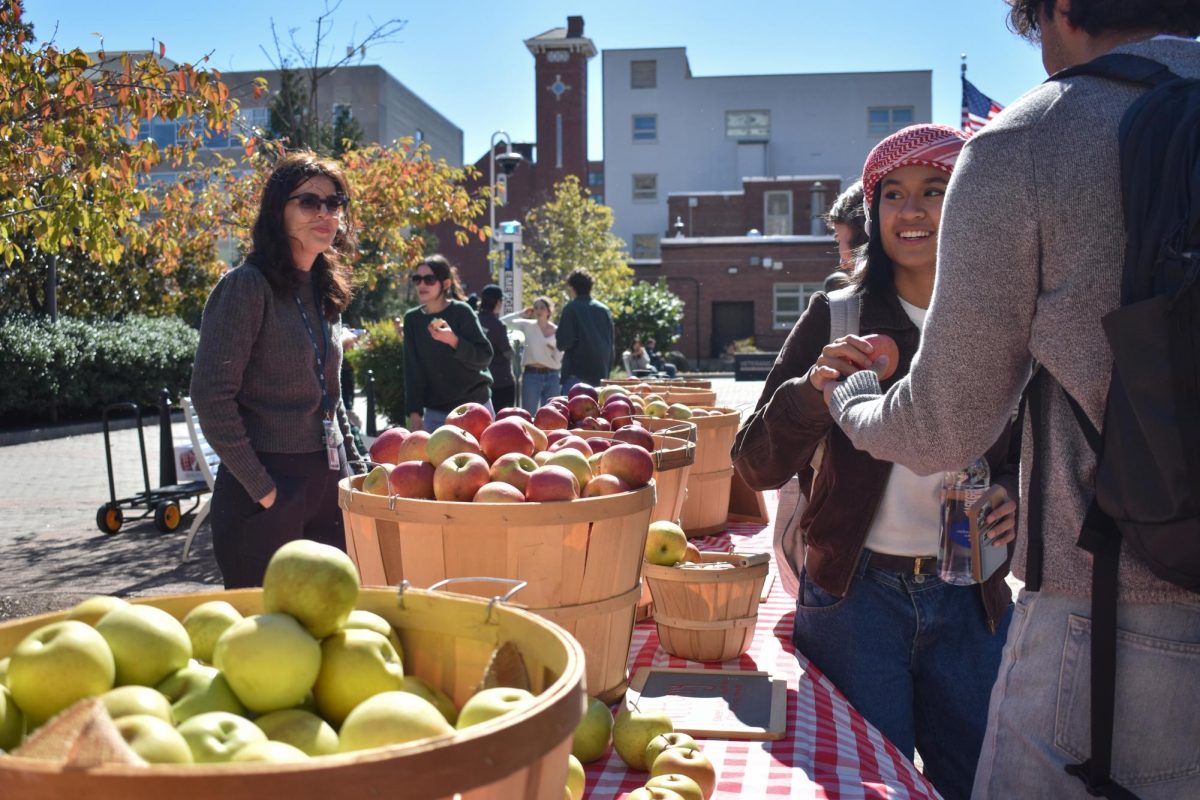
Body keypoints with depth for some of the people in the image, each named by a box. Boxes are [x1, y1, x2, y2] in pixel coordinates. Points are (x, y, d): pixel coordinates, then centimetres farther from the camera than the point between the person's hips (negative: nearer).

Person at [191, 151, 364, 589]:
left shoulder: (325, 290, 12)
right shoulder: (247, 286, -12)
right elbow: (211, 396, -17)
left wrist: (355, 467, 12)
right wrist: (260, 487, -16)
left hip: (328, 484, 7)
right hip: (268, 491, -7)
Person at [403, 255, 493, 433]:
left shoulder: (461, 311, -7)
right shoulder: (412, 319, 4)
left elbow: (485, 356, -12)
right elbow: (412, 368, 4)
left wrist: (454, 341, -28)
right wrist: (414, 412, -2)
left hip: (473, 407, -3)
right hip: (435, 412, 3)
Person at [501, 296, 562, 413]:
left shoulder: (557, 331, 4)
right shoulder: (527, 326, 1)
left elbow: (558, 360, 8)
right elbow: (503, 321, -8)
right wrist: (522, 314, -4)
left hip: (551, 376, 2)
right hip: (531, 375, -2)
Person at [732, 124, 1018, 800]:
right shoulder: (837, 317, -4)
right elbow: (756, 466, -9)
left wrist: (1016, 493, -10)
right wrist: (813, 389, -27)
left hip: (971, 598, 3)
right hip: (856, 593, -2)